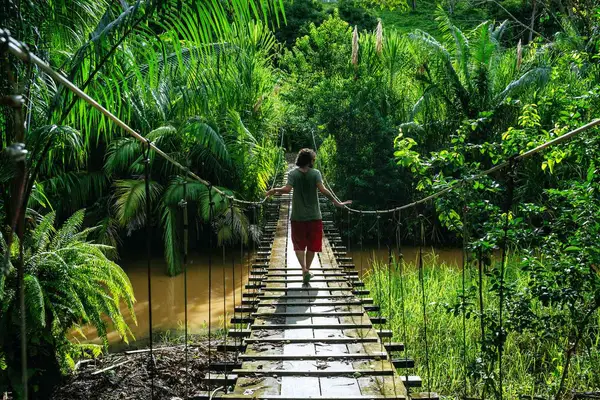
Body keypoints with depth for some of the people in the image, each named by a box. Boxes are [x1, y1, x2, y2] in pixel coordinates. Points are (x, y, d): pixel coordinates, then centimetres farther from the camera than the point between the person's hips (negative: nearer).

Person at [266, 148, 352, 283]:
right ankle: (307, 269, 22)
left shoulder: (293, 173, -4)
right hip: (314, 216, 0)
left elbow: (287, 189, -19)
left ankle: (304, 269, -9)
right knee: (312, 245, 15)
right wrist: (336, 202, -15)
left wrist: (275, 190, -1)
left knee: (299, 244, 9)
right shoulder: (315, 173, -5)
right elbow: (322, 189, -18)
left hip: (298, 216, 0)